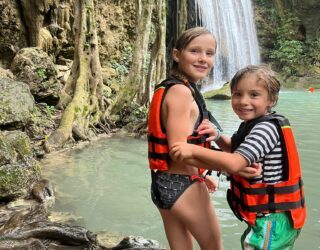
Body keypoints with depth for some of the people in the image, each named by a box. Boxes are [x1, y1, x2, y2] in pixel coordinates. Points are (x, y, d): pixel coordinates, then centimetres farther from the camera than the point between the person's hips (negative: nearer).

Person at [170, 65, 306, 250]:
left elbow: (234, 163, -33)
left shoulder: (267, 128, -24)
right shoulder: (255, 125, 6)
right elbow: (236, 149, 19)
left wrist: (194, 150, -32)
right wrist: (218, 137, -1)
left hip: (274, 218, -10)